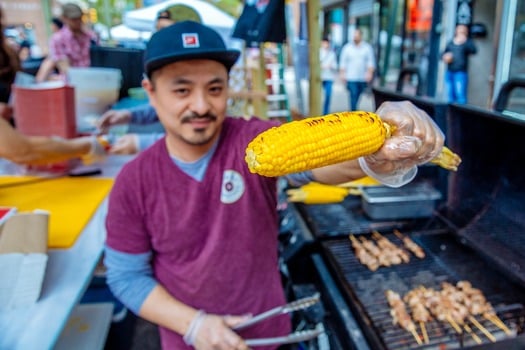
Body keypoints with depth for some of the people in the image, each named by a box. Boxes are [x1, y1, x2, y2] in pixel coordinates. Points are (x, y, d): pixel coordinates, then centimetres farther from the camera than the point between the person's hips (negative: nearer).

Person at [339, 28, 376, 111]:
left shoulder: (367, 47, 7)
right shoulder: (347, 47, 6)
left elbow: (371, 61, 4)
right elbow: (343, 61, 8)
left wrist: (370, 73, -7)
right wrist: (342, 73, 0)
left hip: (363, 78, 2)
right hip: (351, 78, -1)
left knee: (358, 97, 6)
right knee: (353, 95, -11)